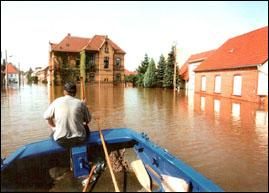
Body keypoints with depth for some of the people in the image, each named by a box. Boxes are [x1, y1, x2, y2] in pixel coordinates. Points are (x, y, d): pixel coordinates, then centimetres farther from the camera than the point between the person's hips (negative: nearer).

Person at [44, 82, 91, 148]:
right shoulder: (81, 103, -6)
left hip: (61, 141, 1)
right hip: (79, 140, 0)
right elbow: (88, 120, 4)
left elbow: (47, 117, 7)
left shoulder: (56, 102, -4)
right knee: (86, 127, 31)